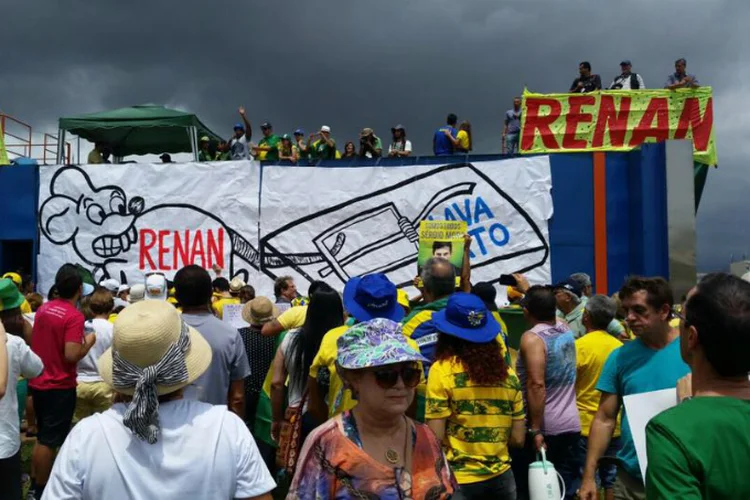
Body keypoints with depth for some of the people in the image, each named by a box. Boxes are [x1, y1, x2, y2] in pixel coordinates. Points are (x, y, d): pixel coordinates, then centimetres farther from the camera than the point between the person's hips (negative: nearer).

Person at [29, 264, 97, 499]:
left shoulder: (43, 309, 4)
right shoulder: (74, 316, -20)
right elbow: (71, 355, -26)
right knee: (49, 440, 4)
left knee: (42, 436, 21)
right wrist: (89, 342, -9)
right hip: (59, 386, -8)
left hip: (38, 382, 8)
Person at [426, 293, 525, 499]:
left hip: (459, 481, -4)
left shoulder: (442, 371, -12)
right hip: (501, 478, 4)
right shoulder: (508, 374, 0)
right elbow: (518, 439, 3)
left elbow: (435, 438, -14)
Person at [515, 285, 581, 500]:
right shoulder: (566, 330, 6)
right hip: (571, 425, 6)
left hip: (544, 427, -6)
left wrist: (535, 430, -23)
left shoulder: (532, 338, -15)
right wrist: (530, 288, 41)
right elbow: (549, 310, 30)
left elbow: (536, 385, -24)